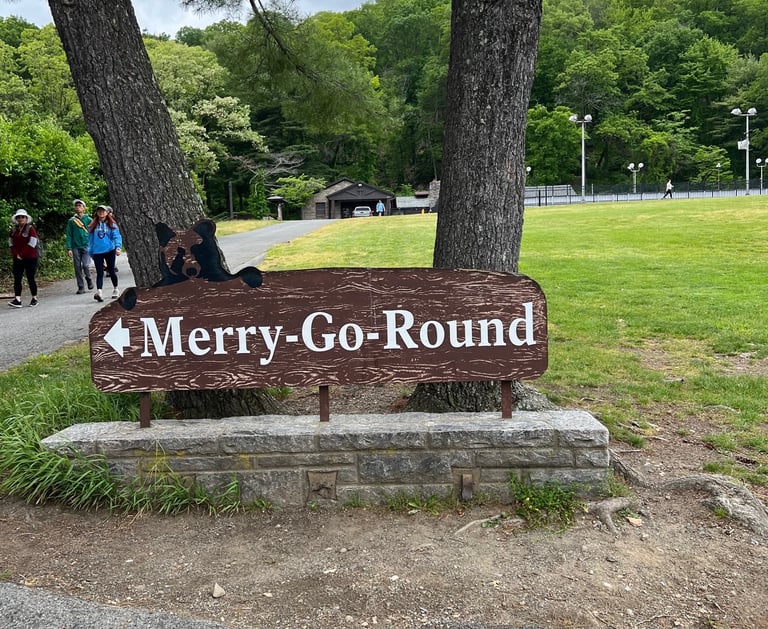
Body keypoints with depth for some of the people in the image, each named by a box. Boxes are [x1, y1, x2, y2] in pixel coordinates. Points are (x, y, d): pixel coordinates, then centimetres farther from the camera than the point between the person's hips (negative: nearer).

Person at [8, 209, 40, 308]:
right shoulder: (13, 229, 11)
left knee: (30, 278, 0)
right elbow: (11, 243, 10)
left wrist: (22, 254, -12)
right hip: (18, 259, 5)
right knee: (17, 278, -5)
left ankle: (34, 299, 12)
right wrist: (16, 254, -5)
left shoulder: (30, 228, -5)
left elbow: (31, 244, -12)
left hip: (30, 258, -5)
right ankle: (17, 300, -9)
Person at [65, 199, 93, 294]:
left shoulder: (88, 219, 5)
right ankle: (81, 287, 9)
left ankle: (89, 279, 14)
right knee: (78, 267, 2)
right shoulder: (71, 221, 8)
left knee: (86, 265, -15)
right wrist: (69, 248, -3)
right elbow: (69, 235, 6)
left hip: (86, 246, -2)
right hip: (76, 247, 2)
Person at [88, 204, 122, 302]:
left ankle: (115, 290, 26)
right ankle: (98, 292, -20)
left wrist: (118, 247, -21)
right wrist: (91, 253, 13)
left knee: (111, 271, 9)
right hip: (97, 252, 1)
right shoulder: (93, 226, 11)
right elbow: (90, 239, 15)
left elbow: (116, 236, -6)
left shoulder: (112, 224, 3)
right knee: (99, 273, -7)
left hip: (109, 250, -1)